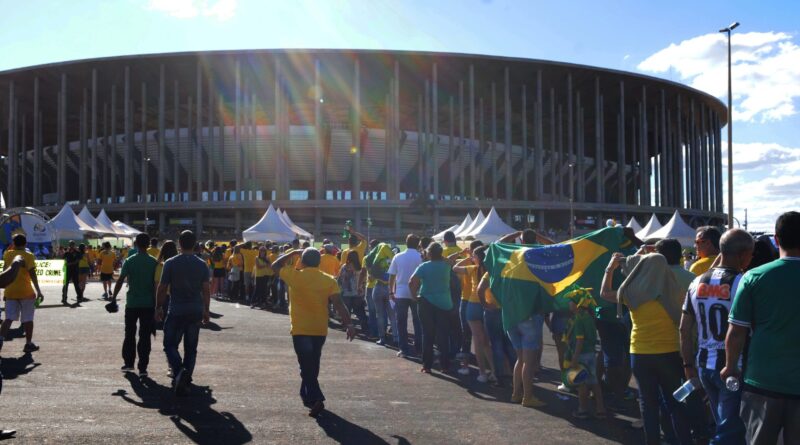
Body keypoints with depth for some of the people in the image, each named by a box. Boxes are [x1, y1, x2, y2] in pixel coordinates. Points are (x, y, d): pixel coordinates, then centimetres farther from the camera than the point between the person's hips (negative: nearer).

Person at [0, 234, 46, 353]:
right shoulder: (28, 255, -8)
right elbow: (32, 274, -16)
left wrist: (11, 246, 26)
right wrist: (38, 291, -17)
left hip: (10, 291, 4)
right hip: (26, 292, -4)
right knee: (27, 319, 5)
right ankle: (29, 344, 9)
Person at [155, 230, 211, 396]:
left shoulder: (171, 263, -6)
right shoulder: (202, 265, 2)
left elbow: (162, 288, -3)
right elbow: (206, 290, 2)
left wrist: (158, 308, 7)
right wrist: (206, 310, 11)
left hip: (176, 312, -3)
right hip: (196, 312, 3)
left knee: (170, 345, 6)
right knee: (191, 348, 10)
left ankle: (179, 370, -19)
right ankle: (186, 382, 11)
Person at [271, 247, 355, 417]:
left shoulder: (294, 276, -7)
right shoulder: (329, 280, -3)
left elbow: (275, 266, 10)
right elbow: (338, 304, -12)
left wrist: (293, 253, 13)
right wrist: (348, 323, -16)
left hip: (300, 330, -3)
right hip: (320, 330, 3)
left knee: (307, 367, -1)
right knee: (312, 365, 20)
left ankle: (316, 399, -15)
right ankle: (306, 395, 34)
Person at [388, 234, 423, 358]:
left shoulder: (398, 257, 1)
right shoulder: (420, 257, -4)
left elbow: (392, 276, 2)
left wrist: (391, 292, 9)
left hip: (401, 293, 1)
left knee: (401, 322, 6)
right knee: (418, 321, 12)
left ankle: (404, 349, 6)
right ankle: (418, 347, 15)